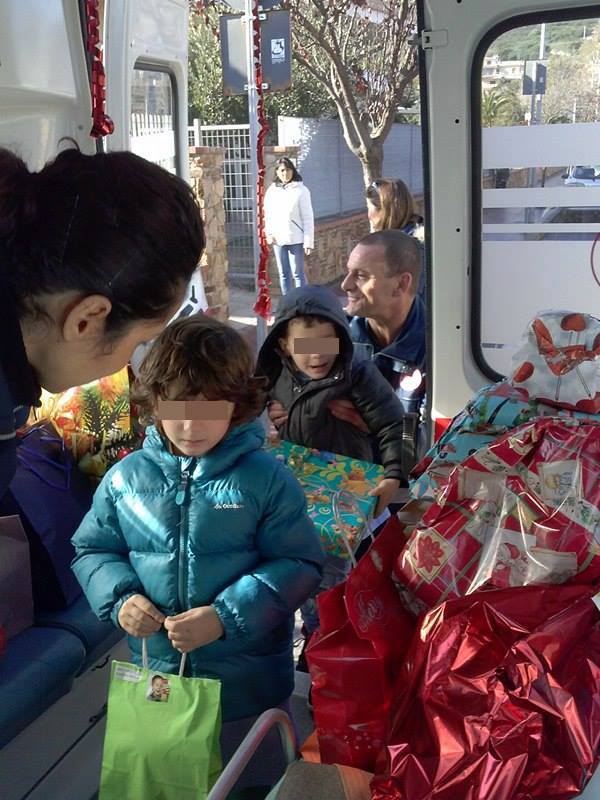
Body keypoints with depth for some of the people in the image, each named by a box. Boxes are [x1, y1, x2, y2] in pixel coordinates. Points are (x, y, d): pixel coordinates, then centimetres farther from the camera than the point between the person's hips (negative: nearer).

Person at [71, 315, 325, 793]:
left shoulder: (265, 478, -13)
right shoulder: (126, 478, -4)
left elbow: (300, 563, -12)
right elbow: (92, 549, 7)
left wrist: (228, 616, -21)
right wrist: (120, 597, -12)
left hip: (249, 683, -3)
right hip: (156, 675, 3)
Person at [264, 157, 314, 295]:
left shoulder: (301, 190, -6)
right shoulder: (272, 190, 7)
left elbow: (308, 218, -7)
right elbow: (267, 215, 12)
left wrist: (308, 242, -11)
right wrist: (269, 233, -3)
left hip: (296, 239, -4)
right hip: (278, 239, 4)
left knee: (297, 273, -2)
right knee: (283, 273, 10)